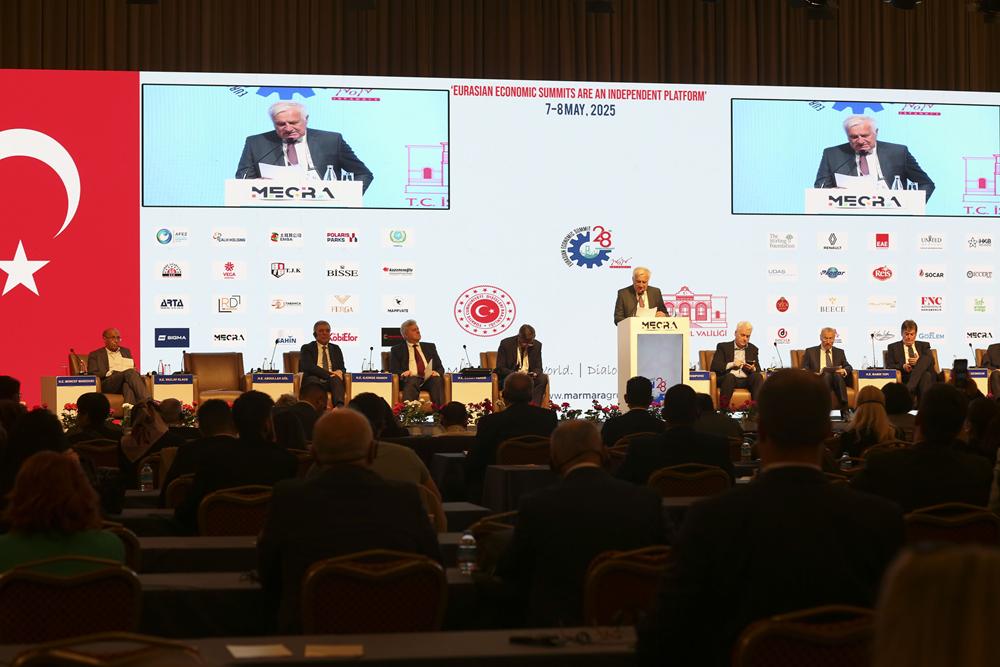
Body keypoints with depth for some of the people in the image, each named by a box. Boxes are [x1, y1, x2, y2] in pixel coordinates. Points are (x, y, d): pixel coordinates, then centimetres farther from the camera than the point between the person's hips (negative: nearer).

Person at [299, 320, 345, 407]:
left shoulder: (335, 349, 26)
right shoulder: (307, 348, 14)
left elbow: (342, 368, 19)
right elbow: (308, 367, -2)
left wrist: (340, 372, -9)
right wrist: (328, 374, -15)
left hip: (332, 380, 2)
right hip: (315, 381, -2)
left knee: (336, 378, -34)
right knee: (313, 379, -39)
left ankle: (339, 406, -60)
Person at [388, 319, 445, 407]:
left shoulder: (430, 347, 26)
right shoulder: (397, 349, 18)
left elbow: (440, 367, 21)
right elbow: (393, 370, 8)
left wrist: (437, 372, -5)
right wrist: (403, 373, -15)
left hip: (429, 378, 3)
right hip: (411, 379, -2)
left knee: (437, 379, -32)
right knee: (412, 381, -38)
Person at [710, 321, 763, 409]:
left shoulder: (753, 349, 21)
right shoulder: (723, 347, 11)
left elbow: (758, 370, 14)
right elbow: (714, 366, -1)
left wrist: (753, 369, -11)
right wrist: (731, 364, -16)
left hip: (746, 380, 3)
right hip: (728, 379, -3)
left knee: (758, 376, -27)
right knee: (730, 375, -36)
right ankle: (723, 407, -40)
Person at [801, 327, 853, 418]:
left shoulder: (839, 352, 24)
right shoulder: (810, 351, 16)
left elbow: (848, 367, 16)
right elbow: (804, 370, 7)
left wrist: (844, 370, -9)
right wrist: (816, 374, -13)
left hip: (836, 380, 2)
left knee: (837, 375, -35)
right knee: (827, 375, -36)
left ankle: (844, 411, -43)